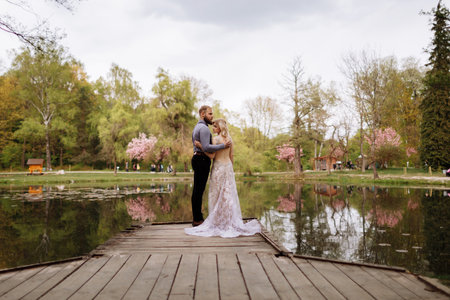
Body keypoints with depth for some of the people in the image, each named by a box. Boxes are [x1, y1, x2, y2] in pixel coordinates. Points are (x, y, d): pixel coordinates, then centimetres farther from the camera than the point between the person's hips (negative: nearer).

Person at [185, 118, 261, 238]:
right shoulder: (229, 139, 7)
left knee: (217, 195, 2)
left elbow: (211, 155, -17)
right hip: (228, 166, 6)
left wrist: (200, 146, -12)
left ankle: (218, 220, 5)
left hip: (218, 167, -6)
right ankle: (231, 220, 12)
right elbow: (231, 156, 11)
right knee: (229, 193, 9)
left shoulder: (216, 139, -12)